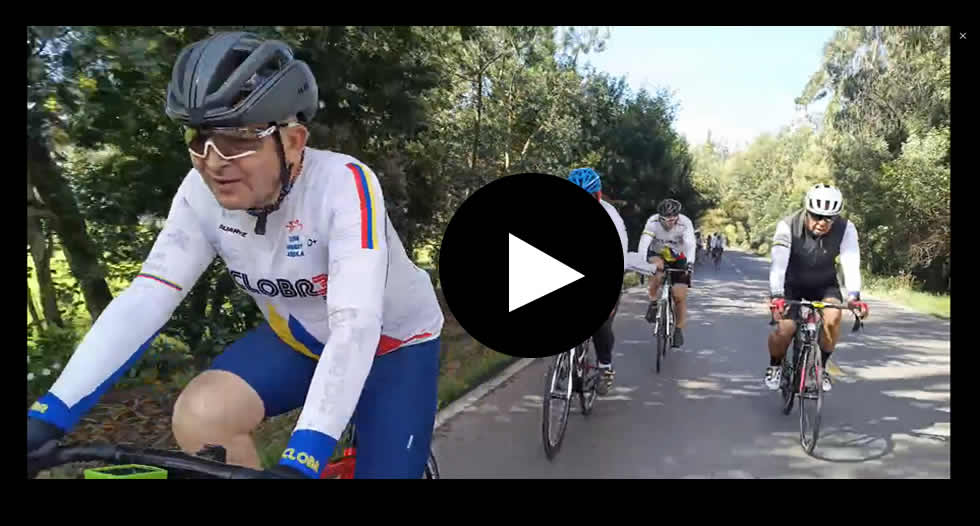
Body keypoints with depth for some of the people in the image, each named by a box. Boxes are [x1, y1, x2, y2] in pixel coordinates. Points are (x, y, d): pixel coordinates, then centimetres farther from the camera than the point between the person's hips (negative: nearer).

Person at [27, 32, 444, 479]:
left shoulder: (343, 184, -32)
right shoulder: (202, 194, -17)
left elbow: (355, 326, -41)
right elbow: (143, 301, -19)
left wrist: (300, 462, -49)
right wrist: (47, 417, -27)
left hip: (392, 342, -3)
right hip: (299, 339, 4)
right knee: (199, 415, -20)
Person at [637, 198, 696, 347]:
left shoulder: (685, 223, -25)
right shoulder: (653, 221, -25)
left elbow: (690, 245, -37)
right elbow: (644, 242, -35)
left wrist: (690, 263, -54)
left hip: (679, 260, 0)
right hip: (659, 256, 0)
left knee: (680, 295, -11)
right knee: (656, 265, -35)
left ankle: (679, 330, 7)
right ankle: (653, 302, -15)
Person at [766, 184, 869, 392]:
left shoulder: (846, 229, -22)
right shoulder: (788, 226, -28)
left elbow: (851, 263, -31)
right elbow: (778, 263, -38)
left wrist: (854, 296, -46)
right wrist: (776, 296, -52)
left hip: (824, 284, 2)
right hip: (791, 284, -2)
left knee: (833, 317, -27)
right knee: (784, 330, -19)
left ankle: (821, 366, -1)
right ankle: (775, 365, 13)